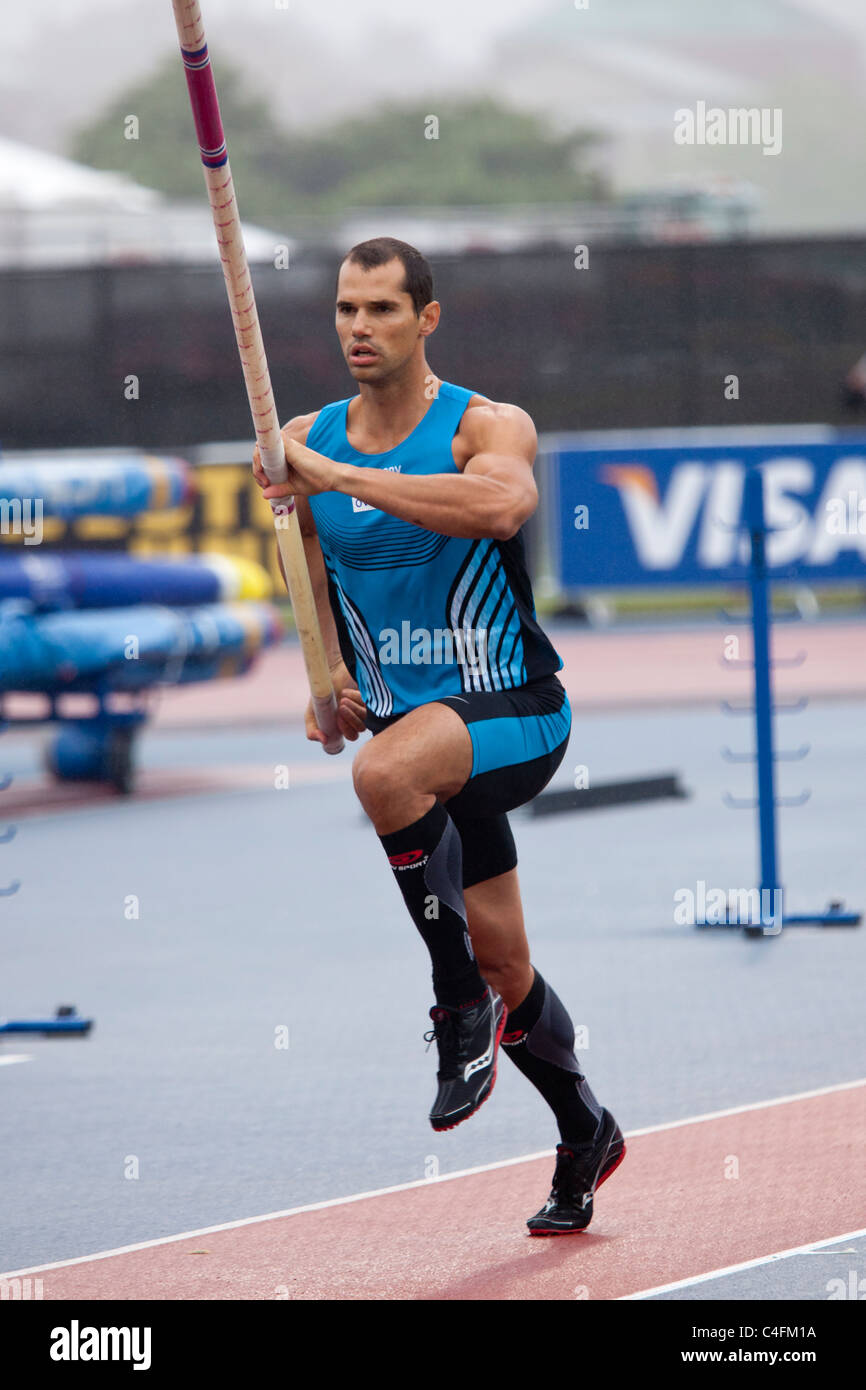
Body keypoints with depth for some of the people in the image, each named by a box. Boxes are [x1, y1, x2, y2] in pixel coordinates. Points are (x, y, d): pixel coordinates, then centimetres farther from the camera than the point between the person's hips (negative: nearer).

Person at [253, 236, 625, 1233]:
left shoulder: (484, 428, -13)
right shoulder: (306, 441, 3)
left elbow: (500, 505, -37)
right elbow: (313, 567, 21)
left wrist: (338, 477, -36)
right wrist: (329, 673, 3)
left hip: (511, 711, -6)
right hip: (412, 724, 6)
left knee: (386, 770, -38)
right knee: (501, 957, 12)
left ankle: (464, 1003, -21)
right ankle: (584, 1132, 36)